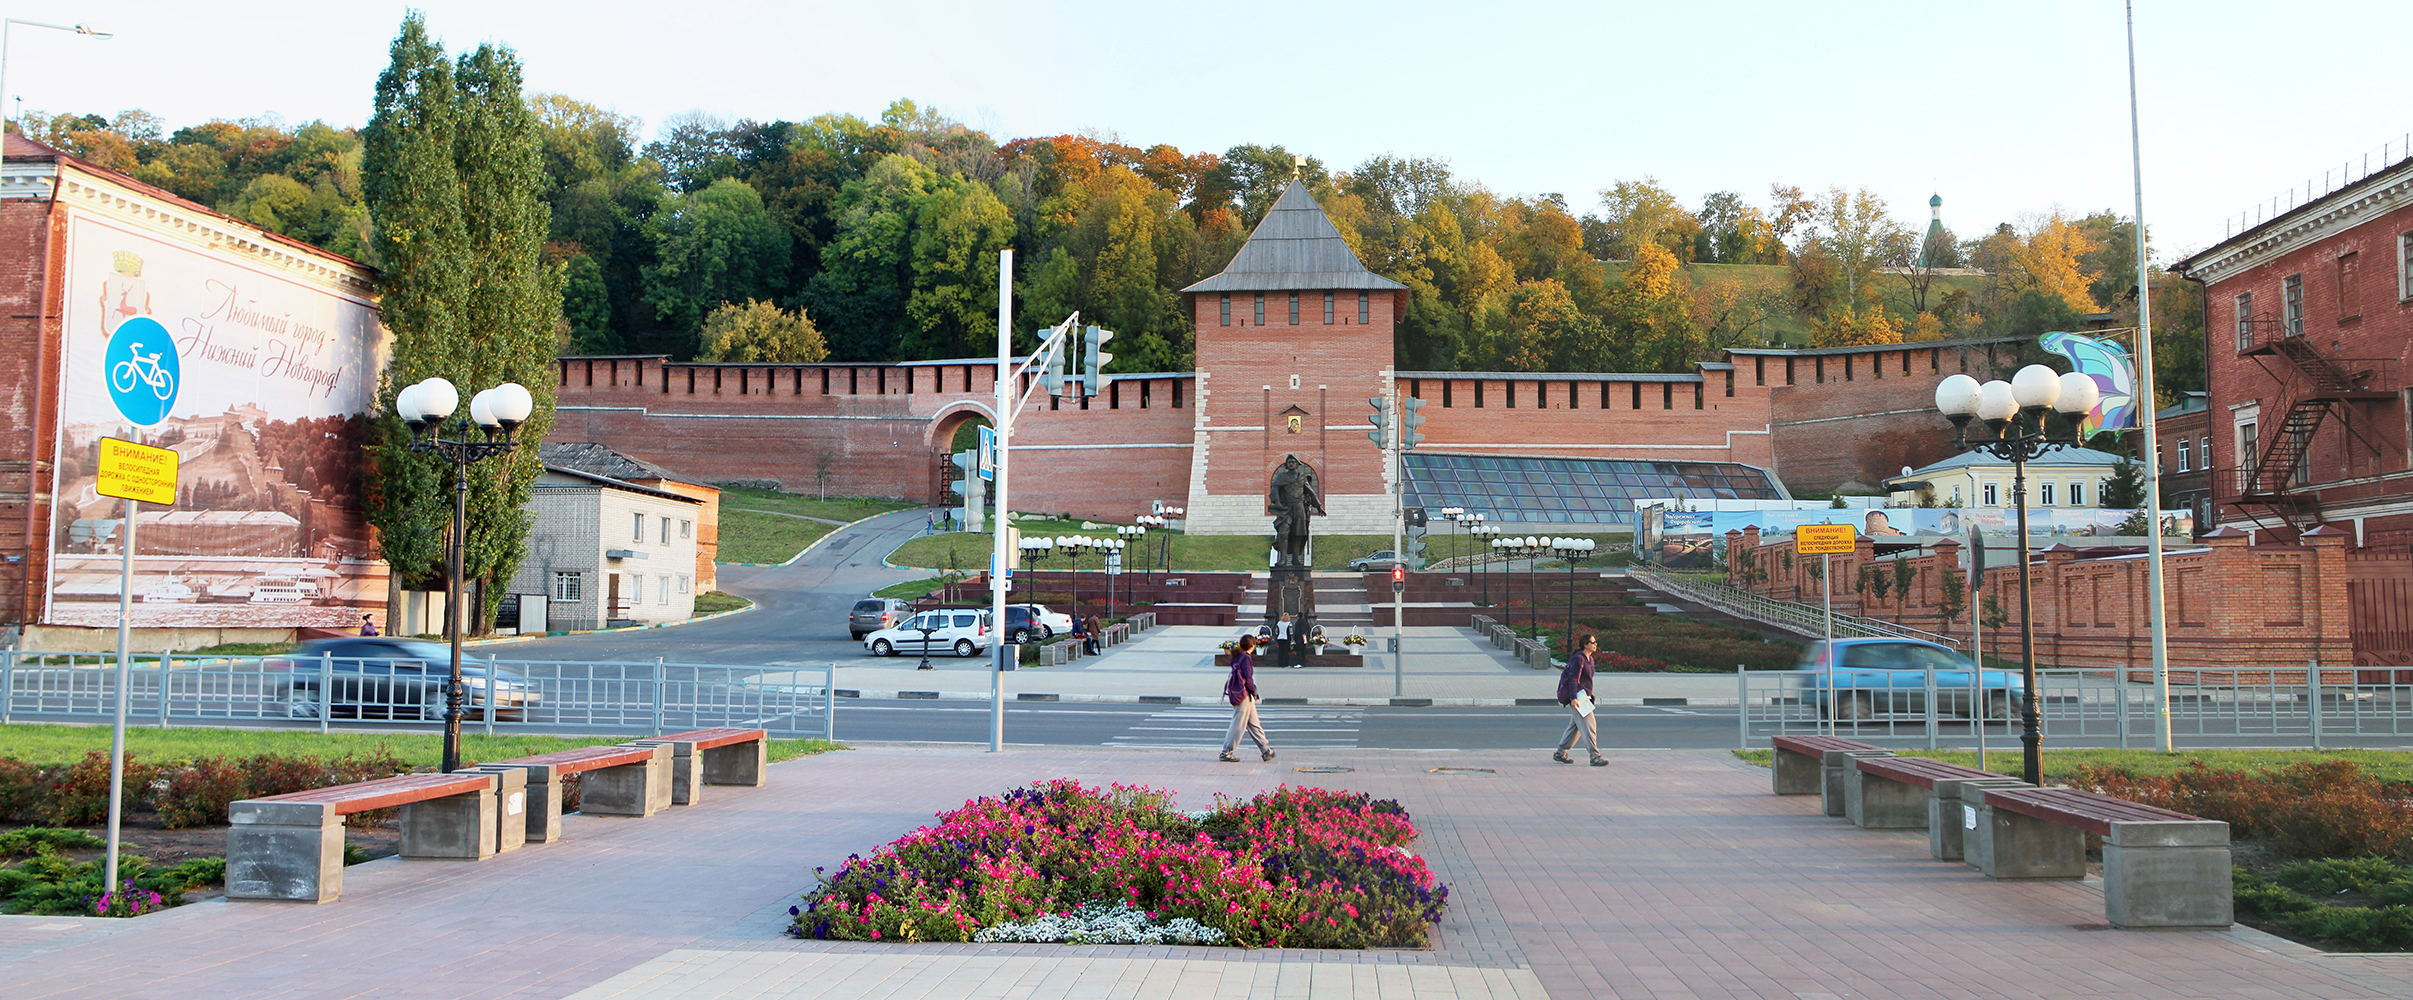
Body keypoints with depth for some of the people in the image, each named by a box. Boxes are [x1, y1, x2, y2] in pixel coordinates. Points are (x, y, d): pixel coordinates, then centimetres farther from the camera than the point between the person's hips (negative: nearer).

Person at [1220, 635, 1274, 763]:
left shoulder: (1238, 657, 12)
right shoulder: (1245, 658, -15)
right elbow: (1248, 678, -18)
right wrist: (1255, 693, -6)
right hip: (1244, 695, -10)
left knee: (1254, 724, 12)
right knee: (1238, 725, -3)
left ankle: (1266, 751, 18)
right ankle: (1226, 753, 2)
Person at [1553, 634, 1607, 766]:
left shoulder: (1589, 659, 16)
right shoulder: (1578, 659, -13)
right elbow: (1573, 679, -18)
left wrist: (1589, 696, 25)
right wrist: (1573, 698, -25)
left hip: (1583, 696, 10)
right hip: (1577, 696, -10)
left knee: (1575, 725, 13)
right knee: (1588, 724, -13)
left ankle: (1560, 753, 22)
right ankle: (1594, 756, -14)